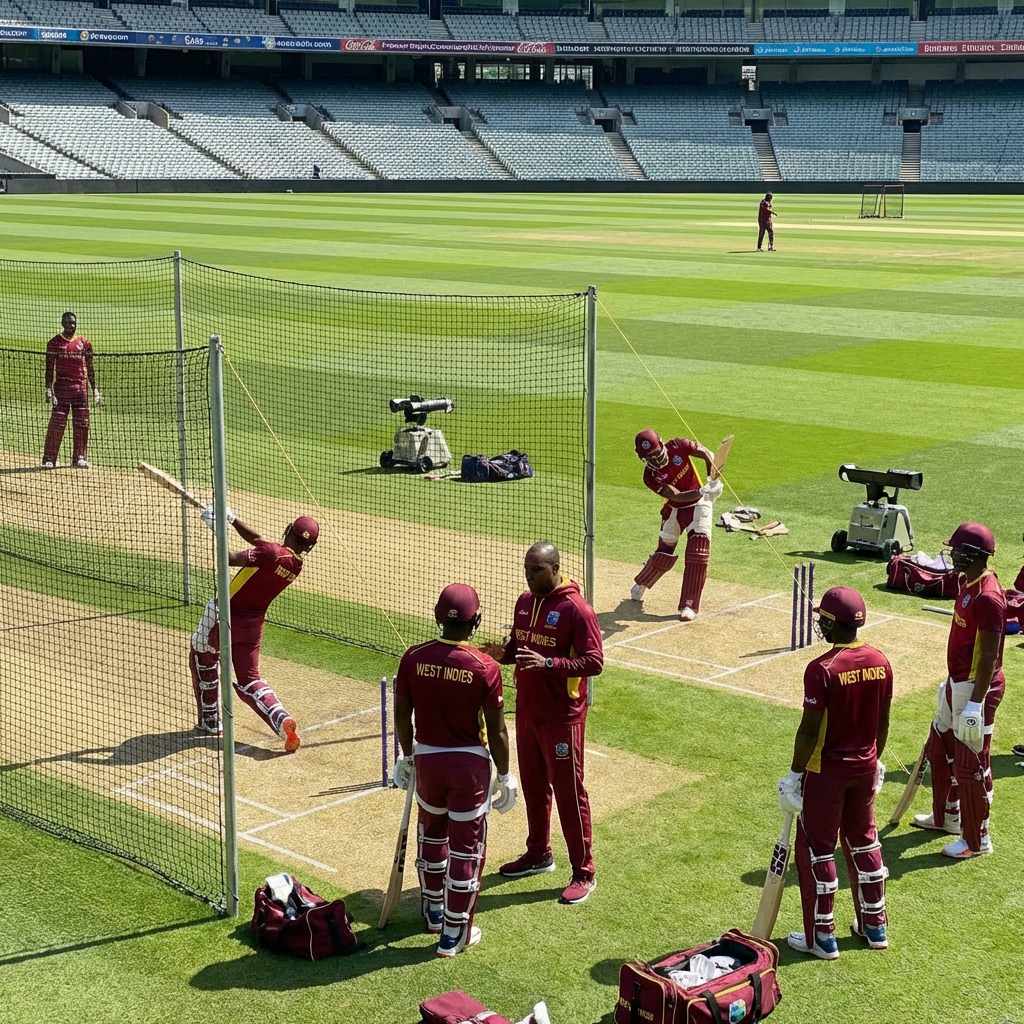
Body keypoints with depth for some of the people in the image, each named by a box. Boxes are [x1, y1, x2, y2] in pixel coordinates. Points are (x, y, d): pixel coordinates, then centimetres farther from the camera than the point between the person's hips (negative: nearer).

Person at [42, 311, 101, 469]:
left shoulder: (84, 342, 9)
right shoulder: (54, 342, 2)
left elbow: (90, 368, 12)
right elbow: (50, 368, 0)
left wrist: (94, 389, 8)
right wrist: (49, 389, -11)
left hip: (81, 386, 3)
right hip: (61, 386, -3)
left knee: (81, 423, 3)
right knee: (57, 423, -5)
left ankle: (79, 458, 11)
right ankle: (49, 459, -1)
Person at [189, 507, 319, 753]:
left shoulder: (273, 553, -23)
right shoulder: (297, 565, 1)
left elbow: (231, 559, -28)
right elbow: (257, 540, 10)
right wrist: (232, 519, 8)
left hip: (225, 615, -6)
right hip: (253, 624, 6)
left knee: (202, 658, 22)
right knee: (249, 680, 14)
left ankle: (210, 721, 26)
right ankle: (282, 719, -12)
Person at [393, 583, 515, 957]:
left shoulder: (413, 658, -9)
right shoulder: (485, 667, -18)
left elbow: (402, 717, 1)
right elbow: (496, 731, -12)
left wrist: (407, 757, 17)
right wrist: (504, 775, 2)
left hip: (426, 758, 3)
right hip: (470, 763, -3)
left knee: (431, 833, 25)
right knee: (466, 846, 9)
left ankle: (434, 910, 42)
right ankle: (454, 933, 15)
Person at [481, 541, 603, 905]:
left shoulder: (576, 609, -17)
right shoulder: (524, 602, 8)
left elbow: (594, 662, -20)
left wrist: (548, 663, -30)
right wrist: (502, 653, -5)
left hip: (562, 717, -8)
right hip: (526, 711, 8)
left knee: (568, 791, -2)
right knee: (533, 785, 19)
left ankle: (584, 872, 8)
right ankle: (538, 854, 36)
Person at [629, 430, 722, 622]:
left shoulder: (677, 446, -19)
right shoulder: (650, 476, -21)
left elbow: (707, 454, -21)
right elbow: (676, 496, -30)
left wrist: (713, 480, -38)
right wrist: (701, 492, -46)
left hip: (698, 505, -1)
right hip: (674, 510, 1)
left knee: (697, 555, -11)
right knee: (664, 554, 9)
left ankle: (689, 606, -8)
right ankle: (640, 586, 38)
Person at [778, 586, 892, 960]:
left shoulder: (822, 669, -23)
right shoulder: (880, 662, -3)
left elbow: (809, 730, -19)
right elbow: (883, 723, 6)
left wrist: (795, 773, -8)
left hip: (826, 772, -6)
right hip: (865, 767, 7)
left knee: (816, 848, 7)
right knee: (864, 841, 21)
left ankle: (821, 937, 14)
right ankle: (874, 925, 31)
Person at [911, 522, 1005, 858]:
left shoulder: (987, 596, -25)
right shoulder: (967, 583, 7)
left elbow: (989, 656, -24)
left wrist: (975, 703, -24)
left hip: (977, 688, -11)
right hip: (957, 682, 11)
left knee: (971, 764, 0)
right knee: (940, 750, 24)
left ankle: (977, 840, 14)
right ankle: (946, 817, 42)